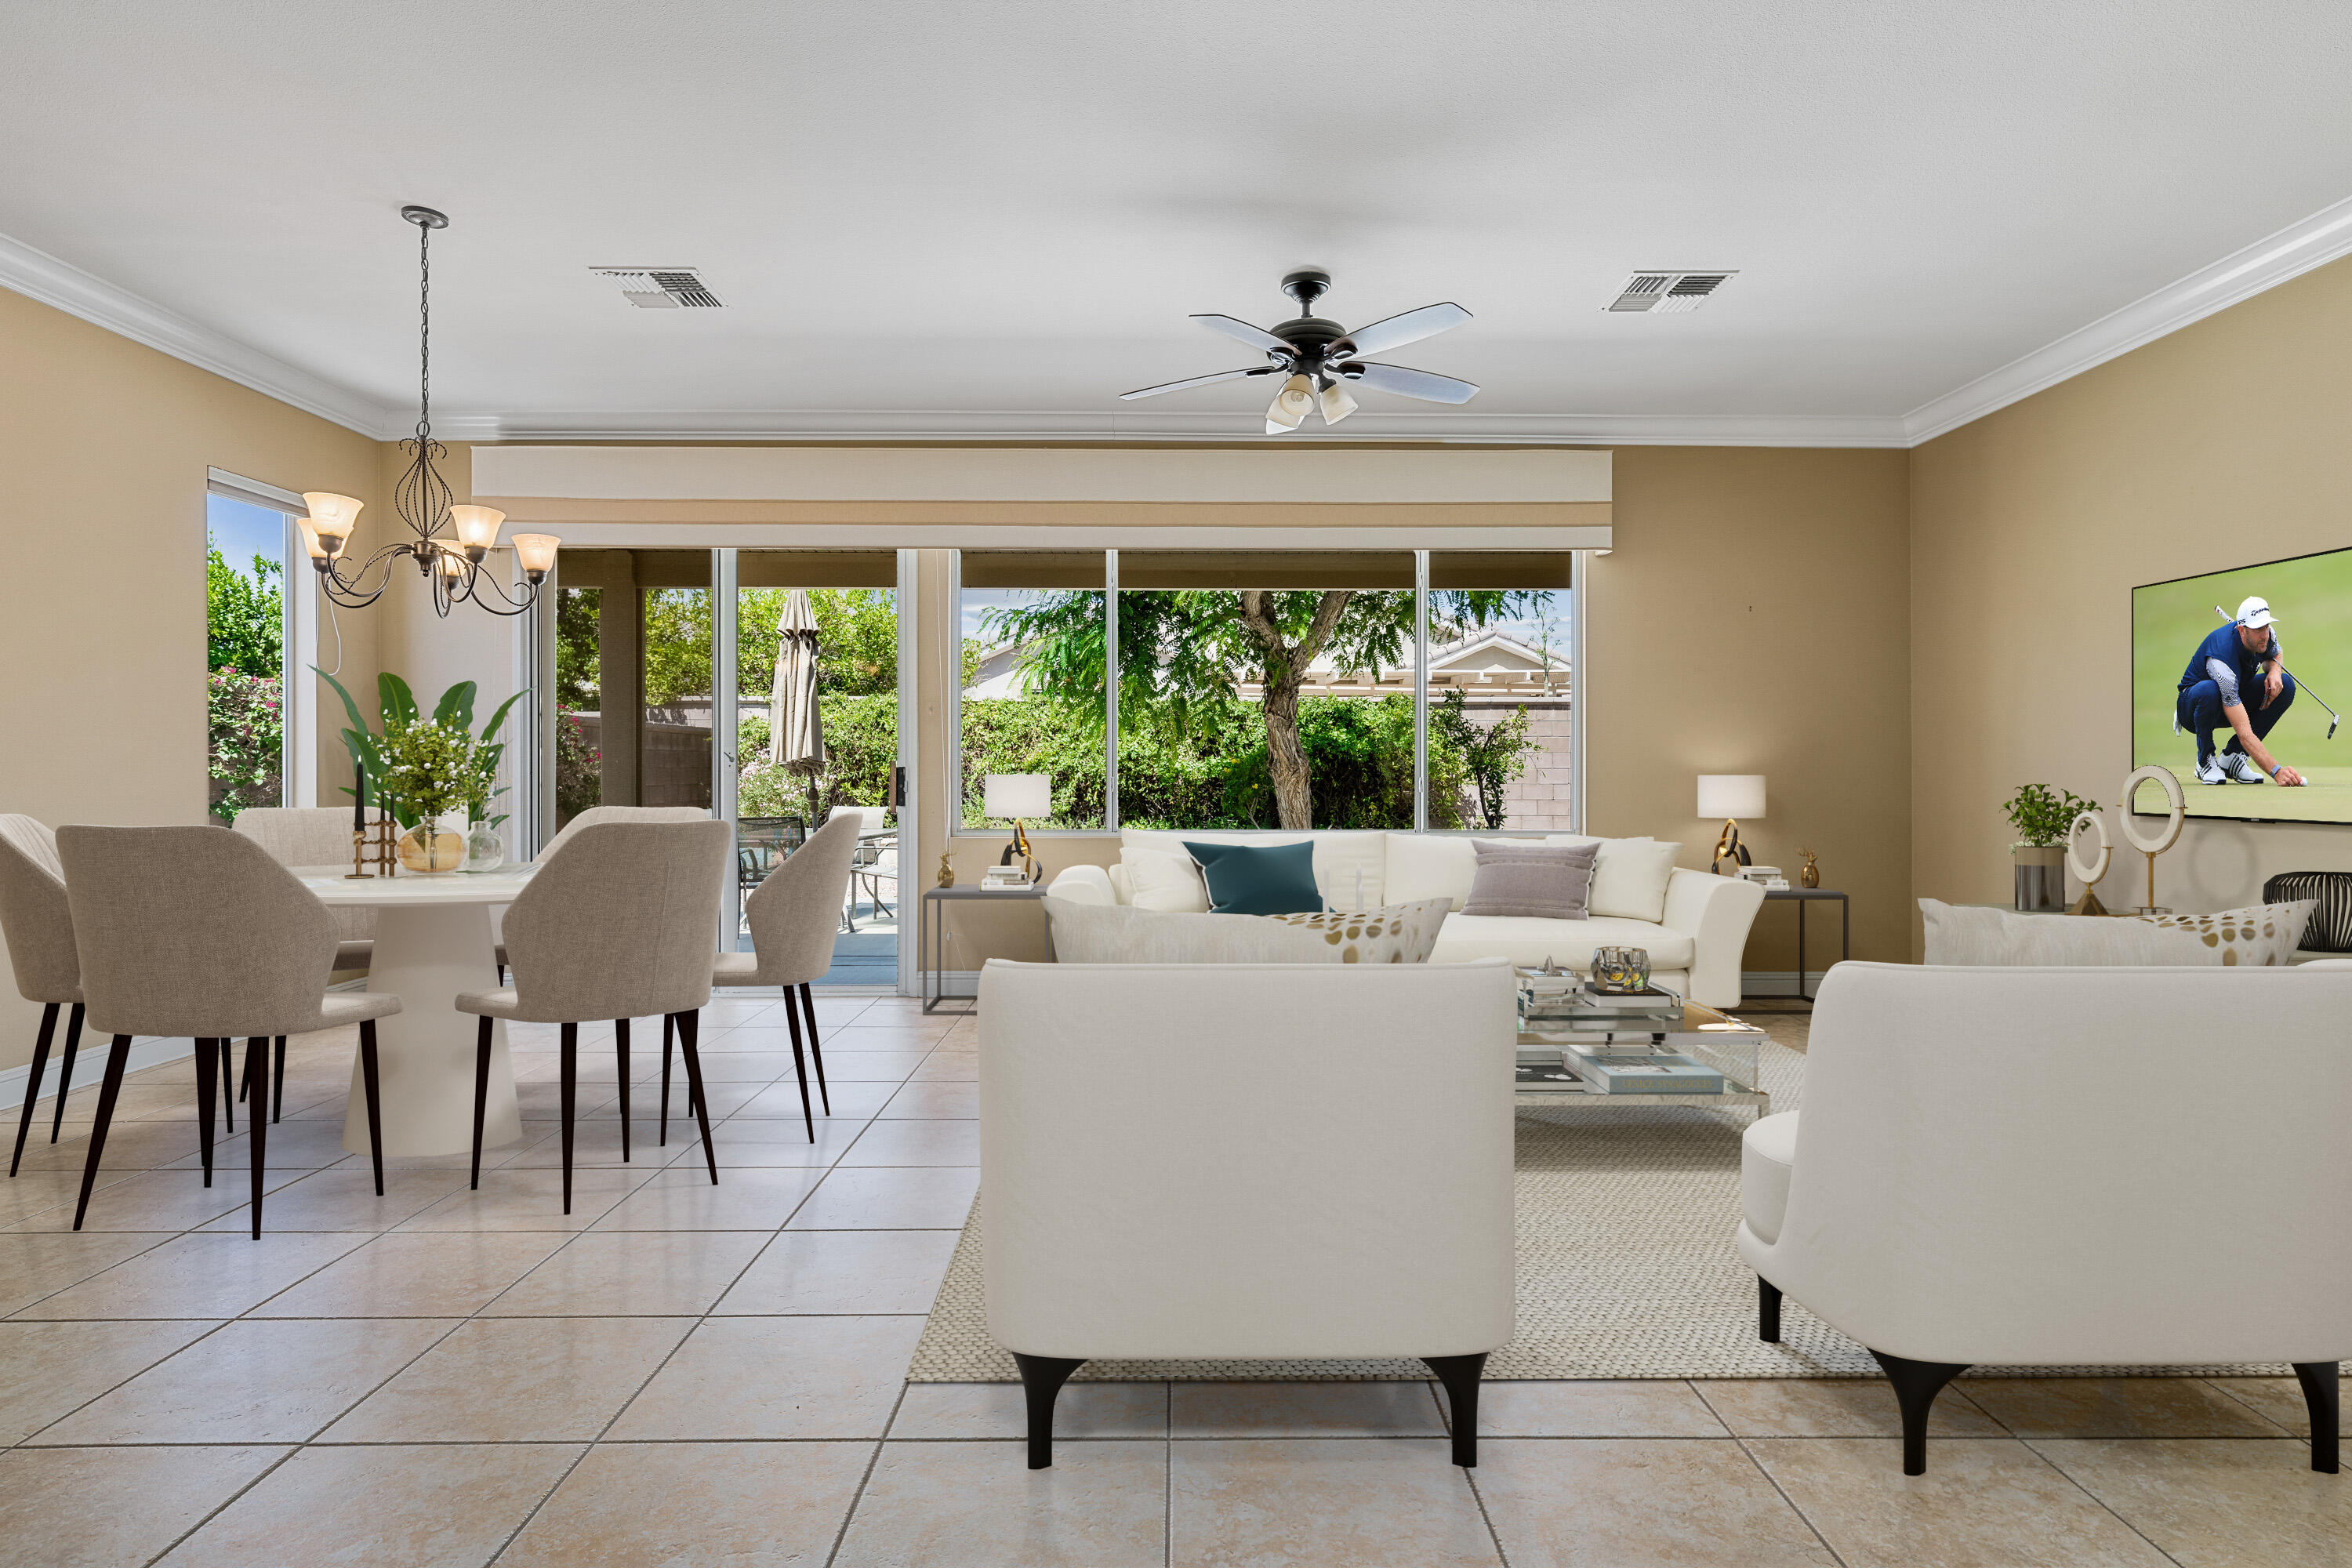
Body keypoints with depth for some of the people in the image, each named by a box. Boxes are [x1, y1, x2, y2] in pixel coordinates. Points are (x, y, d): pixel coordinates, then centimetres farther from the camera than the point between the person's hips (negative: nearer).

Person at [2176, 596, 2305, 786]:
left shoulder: (2266, 635, -17)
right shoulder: (2221, 659, -37)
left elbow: (2275, 655, 14)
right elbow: (2245, 733, -41)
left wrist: (2275, 671, -13)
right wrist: (2276, 771, -50)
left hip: (2234, 699, 7)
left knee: (2286, 685, -14)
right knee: (2209, 690, -40)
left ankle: (2232, 756, -6)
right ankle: (2205, 760, -13)